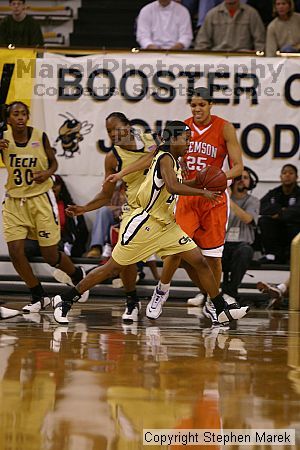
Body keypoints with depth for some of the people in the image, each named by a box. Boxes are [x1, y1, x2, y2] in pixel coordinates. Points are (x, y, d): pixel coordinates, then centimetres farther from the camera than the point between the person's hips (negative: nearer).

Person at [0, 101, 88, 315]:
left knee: (51, 256, 2)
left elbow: (53, 162, 6)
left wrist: (47, 173, -16)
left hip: (41, 199, -2)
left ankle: (78, 275, 35)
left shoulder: (40, 136, -8)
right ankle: (39, 297, 10)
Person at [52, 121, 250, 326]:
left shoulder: (173, 161, 11)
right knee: (113, 267, -2)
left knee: (200, 262, 1)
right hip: (145, 223, -9)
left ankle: (223, 310, 6)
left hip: (167, 225, 9)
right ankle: (65, 300, 8)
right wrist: (202, 192, -27)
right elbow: (172, 187, -33)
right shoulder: (165, 158, -16)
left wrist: (197, 182, 14)